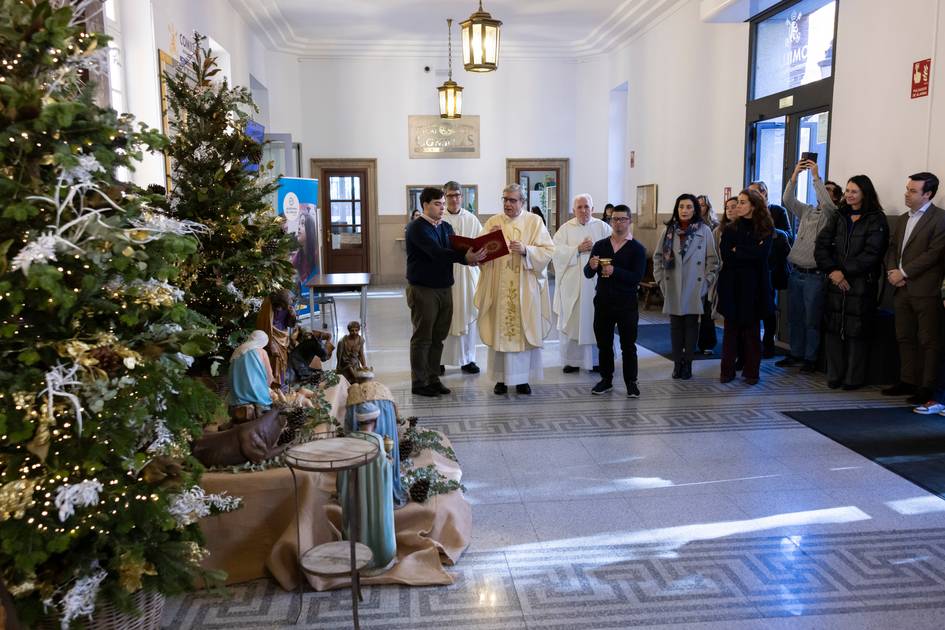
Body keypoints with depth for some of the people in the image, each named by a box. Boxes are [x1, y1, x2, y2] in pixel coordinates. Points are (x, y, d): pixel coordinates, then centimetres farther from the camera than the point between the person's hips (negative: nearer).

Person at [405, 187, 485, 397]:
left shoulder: (446, 227, 13)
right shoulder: (417, 228, -11)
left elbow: (455, 250, 2)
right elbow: (436, 252, -24)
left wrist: (470, 257, -21)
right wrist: (465, 257, -33)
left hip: (445, 288, 7)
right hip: (423, 290, -7)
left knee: (438, 337, 11)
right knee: (422, 338, 1)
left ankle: (433, 379, 21)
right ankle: (419, 382, 11)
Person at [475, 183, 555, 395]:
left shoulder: (534, 221, 4)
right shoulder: (493, 222, 7)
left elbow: (548, 251, -4)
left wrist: (525, 250, -19)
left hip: (526, 288, -1)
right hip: (499, 287, 1)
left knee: (525, 331, 3)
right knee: (499, 330, 1)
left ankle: (522, 378, 14)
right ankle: (501, 378, 11)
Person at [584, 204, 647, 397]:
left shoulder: (637, 249, -1)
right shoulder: (600, 245, 7)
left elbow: (637, 277, -13)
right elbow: (587, 274, 2)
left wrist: (615, 271, -25)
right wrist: (591, 266, -20)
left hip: (627, 305, -3)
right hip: (603, 303, 3)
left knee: (628, 345, 3)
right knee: (604, 344, 10)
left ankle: (631, 382, 14)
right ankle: (606, 380, 23)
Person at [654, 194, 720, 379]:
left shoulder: (704, 231, -1)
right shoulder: (669, 230, 5)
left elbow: (712, 259, 1)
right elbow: (658, 256, 10)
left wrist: (707, 281, -5)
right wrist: (660, 279, 4)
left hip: (695, 288, -2)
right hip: (673, 287, 2)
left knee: (691, 324, 4)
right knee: (675, 324, 5)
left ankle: (687, 362, 13)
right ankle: (677, 362, 13)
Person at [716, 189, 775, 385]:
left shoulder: (766, 229, 3)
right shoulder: (730, 229, 7)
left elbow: (762, 254, -12)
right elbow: (725, 255, -7)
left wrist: (738, 251, -7)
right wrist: (750, 252, -9)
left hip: (754, 284, -1)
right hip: (732, 283, 1)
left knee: (751, 328, 4)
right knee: (731, 328, 3)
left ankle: (751, 371, 12)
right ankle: (728, 370, 9)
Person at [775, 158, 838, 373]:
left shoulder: (832, 216, -2)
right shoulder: (806, 211, 12)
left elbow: (827, 204, -22)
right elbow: (787, 200, 1)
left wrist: (816, 177, -20)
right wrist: (795, 175, -10)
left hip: (814, 275, -5)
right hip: (795, 272, 5)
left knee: (812, 320, 0)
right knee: (795, 317, 12)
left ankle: (810, 358, 10)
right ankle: (796, 354, 22)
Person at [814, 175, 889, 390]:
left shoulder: (876, 220, -2)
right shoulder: (839, 217, 12)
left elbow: (871, 253, -12)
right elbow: (821, 245, 5)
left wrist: (844, 271, -14)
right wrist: (832, 271, -9)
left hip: (862, 283, -4)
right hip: (835, 282, 4)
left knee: (856, 330, -1)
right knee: (834, 328, 5)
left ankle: (853, 378, 10)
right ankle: (834, 375, 14)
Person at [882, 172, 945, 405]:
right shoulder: (901, 220, 17)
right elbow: (892, 249, 15)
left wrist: (904, 272, -13)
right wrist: (892, 271, -3)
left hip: (925, 290, -7)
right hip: (902, 289, 7)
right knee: (904, 338, 12)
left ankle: (926, 387, 2)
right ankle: (907, 381, 20)